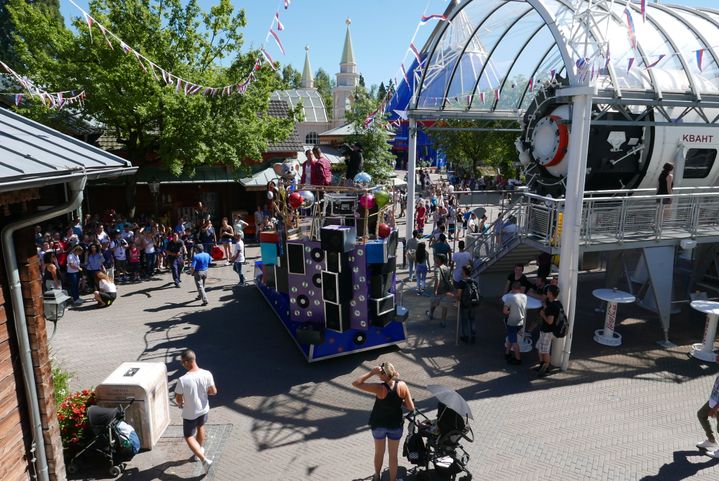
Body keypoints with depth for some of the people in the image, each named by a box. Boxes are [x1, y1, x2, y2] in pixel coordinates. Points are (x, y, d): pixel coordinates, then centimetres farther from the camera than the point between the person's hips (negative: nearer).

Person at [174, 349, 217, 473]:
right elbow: (214, 392, -8)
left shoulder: (182, 380, -30)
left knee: (188, 437, 16)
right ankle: (200, 451, 52)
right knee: (200, 427, 31)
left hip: (190, 413, -4)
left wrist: (180, 404, 7)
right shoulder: (207, 374, -21)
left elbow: (178, 399, -16)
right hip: (204, 409, 4)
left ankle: (205, 460, 7)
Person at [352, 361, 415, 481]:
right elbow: (411, 407, -14)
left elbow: (355, 383, -27)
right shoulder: (402, 385, -21)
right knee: (393, 455, 19)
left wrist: (371, 373, -28)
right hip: (396, 425, 1)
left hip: (379, 424, -1)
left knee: (379, 452, 24)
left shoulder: (380, 388, -29)